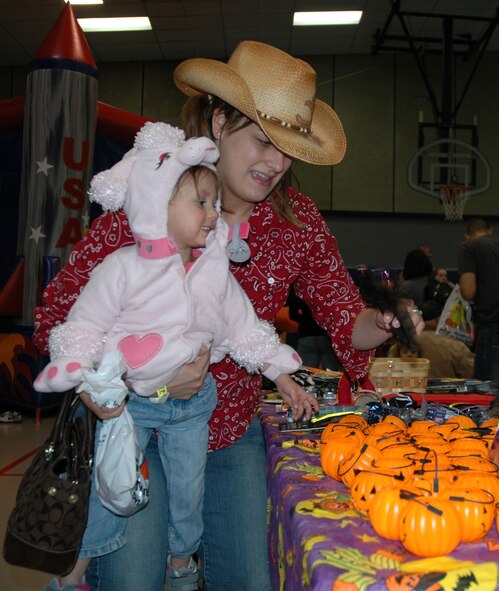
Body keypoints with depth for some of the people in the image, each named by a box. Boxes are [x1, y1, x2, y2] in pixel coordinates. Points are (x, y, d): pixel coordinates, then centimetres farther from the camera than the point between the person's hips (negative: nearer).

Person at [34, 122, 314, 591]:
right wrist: (88, 386, -26)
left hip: (192, 400, 4)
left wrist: (284, 381, 4)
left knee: (188, 486, 16)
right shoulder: (121, 269, -17)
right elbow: (83, 328, -12)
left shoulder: (216, 271, -4)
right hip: (129, 399, -4)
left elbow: (245, 329, 3)